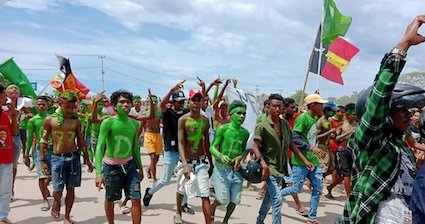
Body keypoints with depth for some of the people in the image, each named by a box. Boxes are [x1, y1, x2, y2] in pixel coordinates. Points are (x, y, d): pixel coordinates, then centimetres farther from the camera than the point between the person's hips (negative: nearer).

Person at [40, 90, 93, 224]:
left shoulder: (76, 120, 3)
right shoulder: (49, 120, -3)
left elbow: (81, 141, 9)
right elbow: (44, 141, 1)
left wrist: (87, 159, 10)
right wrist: (43, 160, -2)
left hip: (74, 157, 2)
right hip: (57, 158, -2)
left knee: (71, 188, 7)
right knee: (58, 189, -2)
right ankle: (55, 204, 32)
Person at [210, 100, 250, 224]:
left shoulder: (245, 133, 2)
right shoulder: (223, 129, -11)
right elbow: (212, 147, -10)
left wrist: (240, 157, -9)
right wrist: (220, 156, -30)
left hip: (237, 169, 5)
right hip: (222, 168, -4)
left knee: (235, 200, 8)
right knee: (223, 199, -2)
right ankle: (211, 211, 32)